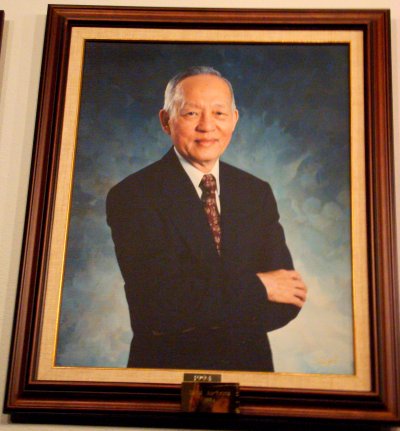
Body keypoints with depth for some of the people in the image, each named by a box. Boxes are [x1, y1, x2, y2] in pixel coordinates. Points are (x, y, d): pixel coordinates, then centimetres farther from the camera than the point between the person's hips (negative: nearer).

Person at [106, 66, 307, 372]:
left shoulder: (258, 193, -1)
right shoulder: (131, 196, -14)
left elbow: (288, 301, -7)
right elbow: (159, 303, -24)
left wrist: (196, 319, -19)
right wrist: (257, 286, -18)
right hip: (167, 367, -4)